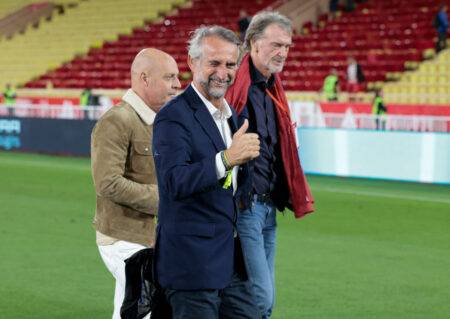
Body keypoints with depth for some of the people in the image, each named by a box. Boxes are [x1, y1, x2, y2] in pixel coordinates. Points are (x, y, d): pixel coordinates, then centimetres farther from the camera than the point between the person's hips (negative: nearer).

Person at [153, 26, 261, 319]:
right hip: (193, 261, -8)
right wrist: (226, 158, -40)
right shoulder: (173, 117, -13)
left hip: (232, 262, 8)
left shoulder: (231, 114, 15)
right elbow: (174, 182, -28)